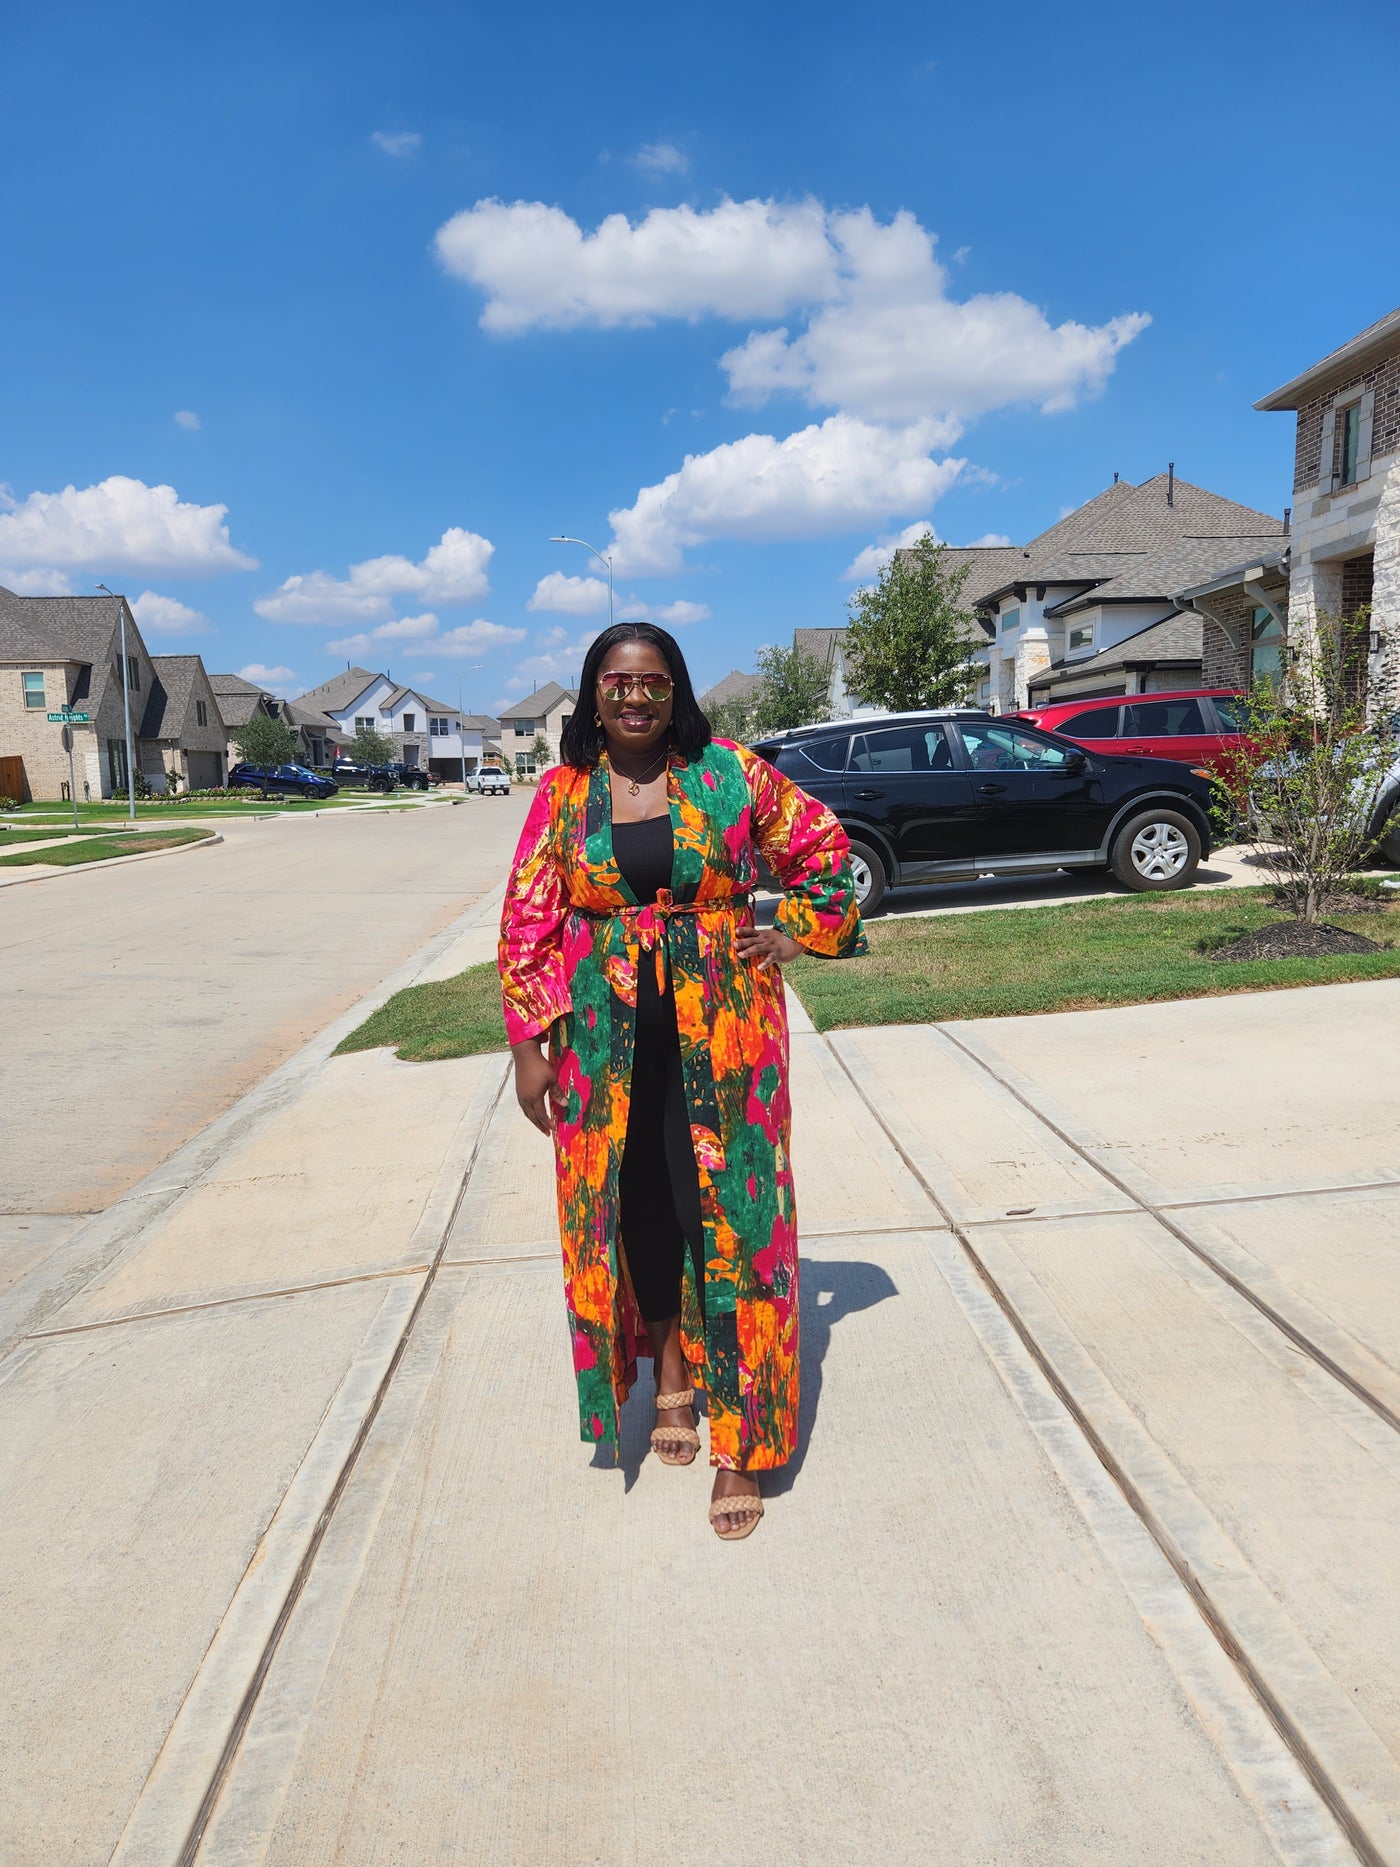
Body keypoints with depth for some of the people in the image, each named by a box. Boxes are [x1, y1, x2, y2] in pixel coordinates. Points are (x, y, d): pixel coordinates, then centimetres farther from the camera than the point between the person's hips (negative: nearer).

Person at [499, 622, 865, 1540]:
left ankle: (741, 1445, 10)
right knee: (635, 1208, 9)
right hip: (605, 1040, 2)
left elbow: (825, 843, 12)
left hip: (722, 1032, -1)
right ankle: (671, 1377, 34)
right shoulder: (565, 794, 4)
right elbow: (528, 922, 3)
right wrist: (530, 1045, -1)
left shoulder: (729, 772, 1)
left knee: (731, 1217, -1)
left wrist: (799, 931, 1)